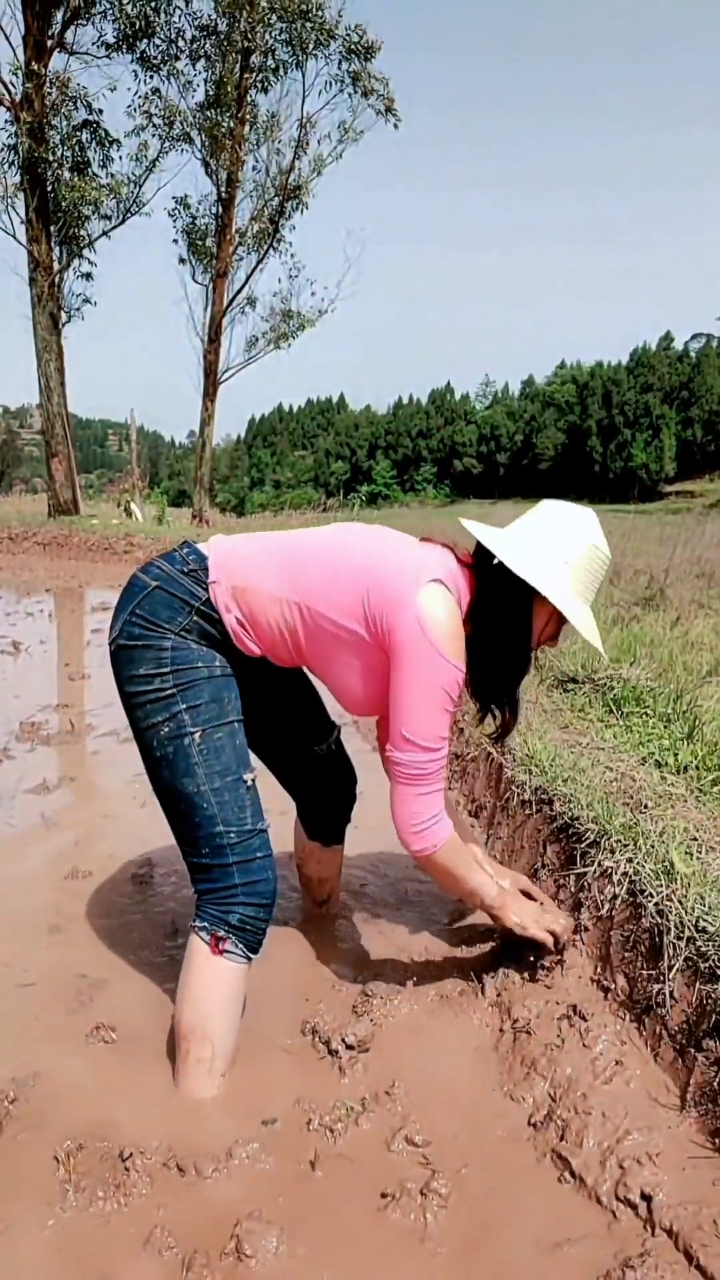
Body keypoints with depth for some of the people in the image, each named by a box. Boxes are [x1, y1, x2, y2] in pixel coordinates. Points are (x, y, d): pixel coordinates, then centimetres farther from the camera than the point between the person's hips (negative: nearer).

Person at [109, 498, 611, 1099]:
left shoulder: (446, 590, 3)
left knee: (330, 788, 23)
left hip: (237, 630, 10)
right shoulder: (436, 619, -24)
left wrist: (485, 864, 13)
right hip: (169, 625, -10)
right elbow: (419, 824, -21)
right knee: (243, 887, -15)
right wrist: (502, 903, -4)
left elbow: (409, 762, 12)